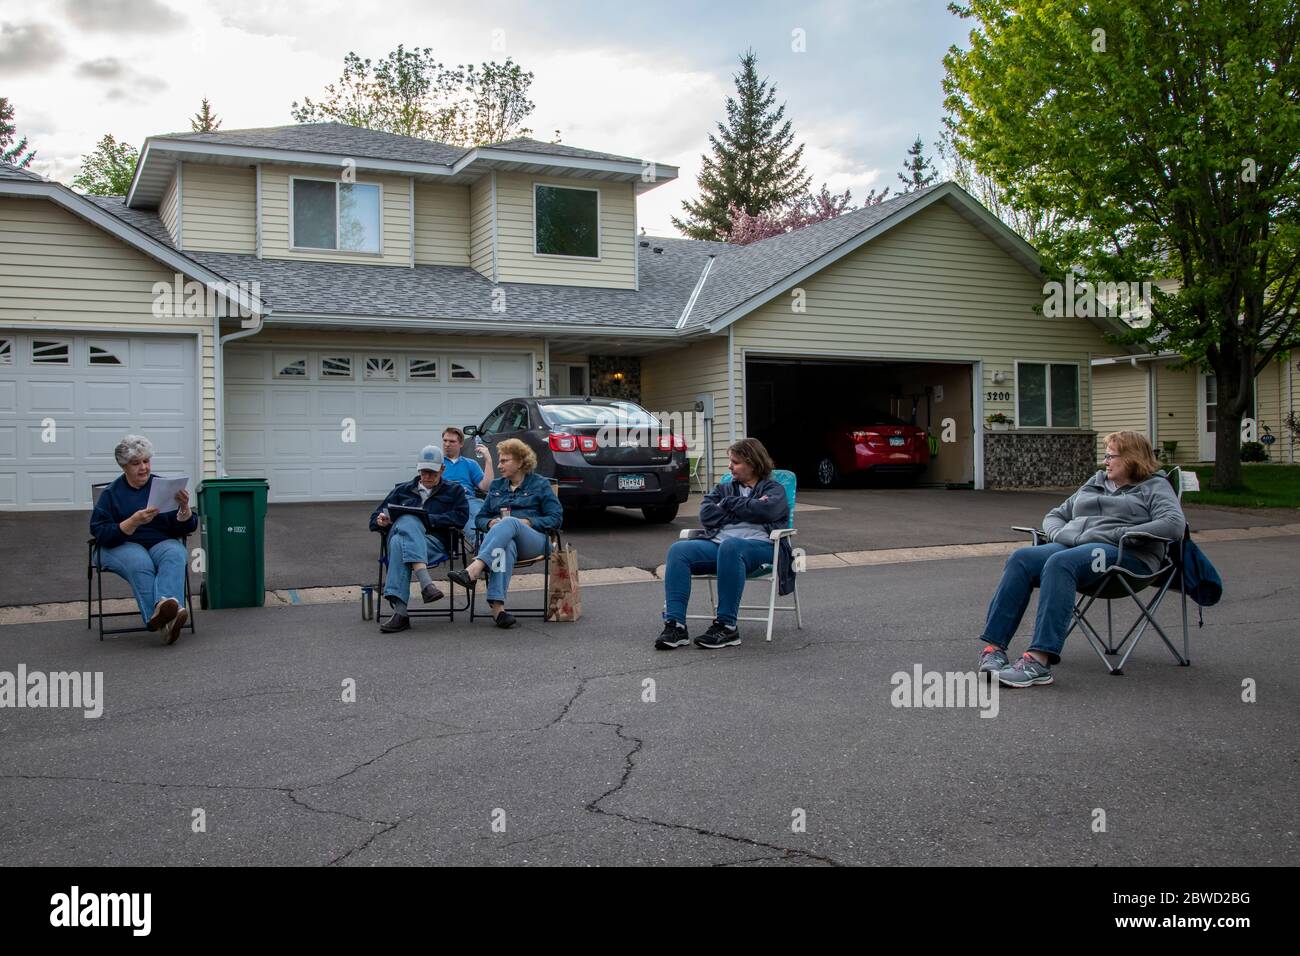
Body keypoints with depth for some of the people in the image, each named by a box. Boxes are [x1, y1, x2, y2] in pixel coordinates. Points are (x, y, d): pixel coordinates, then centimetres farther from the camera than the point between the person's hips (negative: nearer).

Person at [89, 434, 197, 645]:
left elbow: (186, 528, 6)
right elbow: (101, 534, -6)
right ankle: (163, 621, -57)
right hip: (122, 546, -1)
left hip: (162, 542, 2)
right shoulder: (111, 493, 6)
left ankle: (168, 603, -61)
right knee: (140, 564, -36)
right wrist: (134, 521, -21)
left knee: (174, 556, -35)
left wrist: (184, 507, -16)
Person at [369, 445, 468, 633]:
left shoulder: (454, 490, 24)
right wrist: (381, 521, 0)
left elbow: (460, 518, 4)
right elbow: (375, 519, 26)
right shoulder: (402, 490, 31)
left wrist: (428, 519, -7)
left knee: (400, 544, -36)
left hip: (435, 541, -2)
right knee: (407, 521, -36)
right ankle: (425, 583, -51)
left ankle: (400, 612, -50)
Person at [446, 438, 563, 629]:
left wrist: (527, 522, -10)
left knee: (509, 522, -38)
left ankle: (473, 570, -57)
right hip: (498, 539, 2)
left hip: (533, 540, -2)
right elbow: (481, 518, 25)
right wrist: (490, 523, 0)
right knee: (505, 546, -39)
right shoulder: (496, 486, 28)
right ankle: (497, 606, -57)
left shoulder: (540, 484, 14)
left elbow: (556, 519, 5)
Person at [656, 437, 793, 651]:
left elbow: (766, 510, -8)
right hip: (717, 542, 5)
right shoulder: (724, 488, 29)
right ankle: (675, 625, -30)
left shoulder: (774, 489, 17)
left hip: (759, 544, -5)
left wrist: (729, 504, 3)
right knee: (678, 550, -23)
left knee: (730, 546, -40)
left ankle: (726, 626, -35)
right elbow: (706, 515, 9)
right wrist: (746, 509, 1)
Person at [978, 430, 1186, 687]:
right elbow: (1054, 515, 34)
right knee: (1021, 559, -26)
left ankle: (1039, 660, -47)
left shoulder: (1154, 487, 14)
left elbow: (1174, 524, -6)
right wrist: (1062, 535, 8)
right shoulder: (1095, 483, 33)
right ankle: (993, 647, -35)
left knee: (1059, 563, -37)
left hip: (1124, 553, -6)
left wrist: (1114, 535, -11)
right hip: (1073, 546, 6)